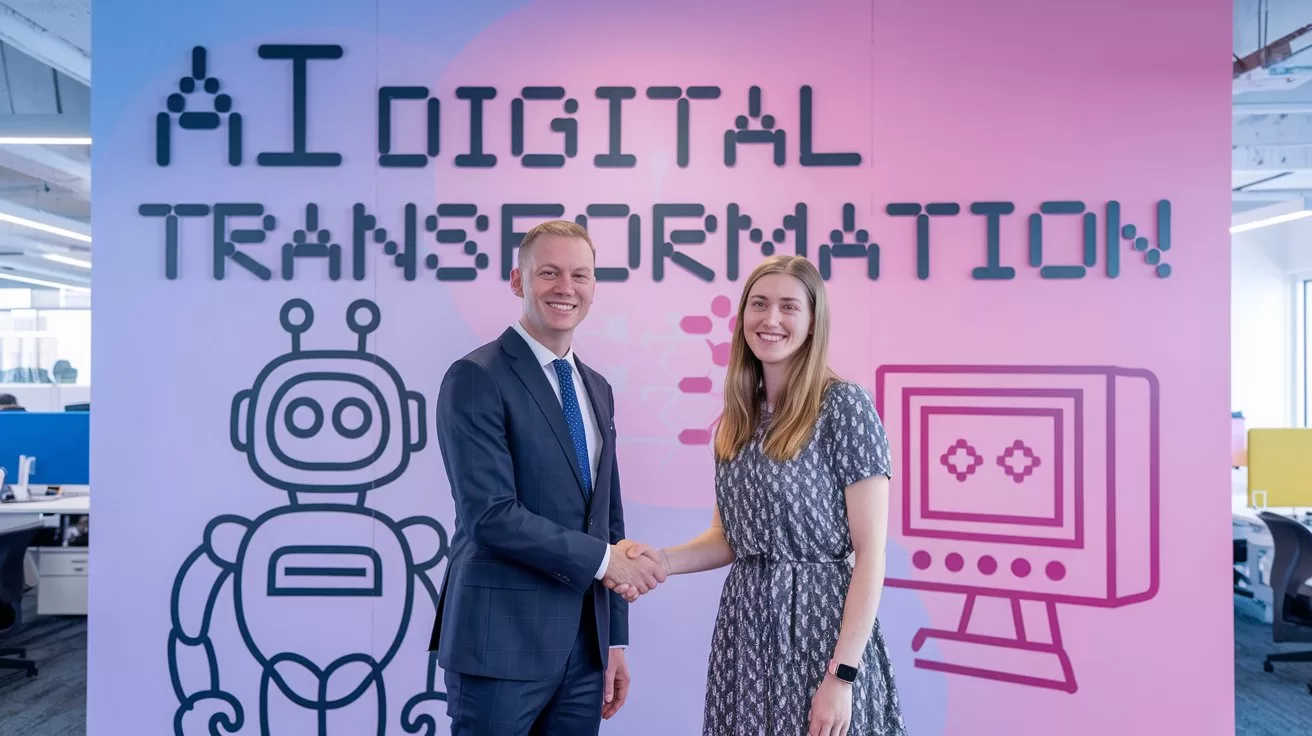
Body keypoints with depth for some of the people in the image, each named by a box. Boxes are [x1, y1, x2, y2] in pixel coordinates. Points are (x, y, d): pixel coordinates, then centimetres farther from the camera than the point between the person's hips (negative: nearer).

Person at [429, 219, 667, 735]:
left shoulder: (597, 389, 12)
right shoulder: (476, 378, -11)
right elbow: (489, 516, -19)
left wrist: (614, 639, 13)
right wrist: (602, 559, -13)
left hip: (584, 646, 7)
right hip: (502, 644, -6)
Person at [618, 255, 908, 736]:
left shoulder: (844, 405, -11)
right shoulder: (738, 418, 7)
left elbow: (871, 551, -13)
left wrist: (842, 675, -17)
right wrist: (663, 560, -6)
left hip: (819, 624, -5)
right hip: (743, 628, 6)